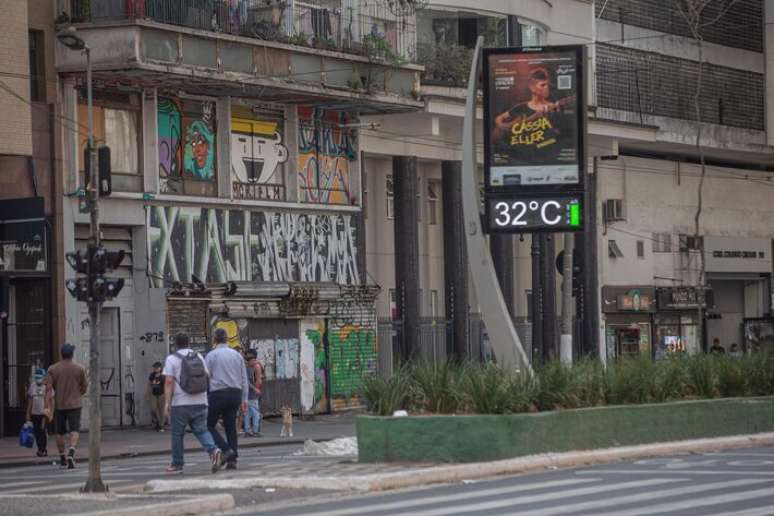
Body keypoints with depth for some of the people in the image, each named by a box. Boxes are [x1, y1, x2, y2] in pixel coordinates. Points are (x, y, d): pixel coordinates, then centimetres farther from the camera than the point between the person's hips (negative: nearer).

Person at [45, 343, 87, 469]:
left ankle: (62, 458, 23)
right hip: (74, 405, -1)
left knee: (60, 433, 14)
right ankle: (71, 453, -30)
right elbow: (84, 387, 6)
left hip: (59, 405, 1)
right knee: (74, 431, -6)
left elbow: (48, 389, -9)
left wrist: (47, 406, -13)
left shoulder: (53, 369, -1)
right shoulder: (80, 369, -1)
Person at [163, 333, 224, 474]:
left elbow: (169, 382, -12)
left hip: (180, 404, -3)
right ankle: (213, 451, -20)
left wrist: (167, 403, -13)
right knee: (201, 430, 6)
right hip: (200, 402, 4)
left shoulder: (172, 359, -5)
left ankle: (177, 464, 16)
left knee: (177, 434, 9)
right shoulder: (199, 357, 9)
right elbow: (207, 376, 13)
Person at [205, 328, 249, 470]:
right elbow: (244, 379, 12)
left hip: (218, 393, -5)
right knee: (231, 426, 9)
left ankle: (226, 450, -14)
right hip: (235, 393, 5)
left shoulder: (211, 355, -2)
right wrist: (244, 399, 16)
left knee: (209, 425, 4)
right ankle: (232, 460, 3)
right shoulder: (237, 355, 11)